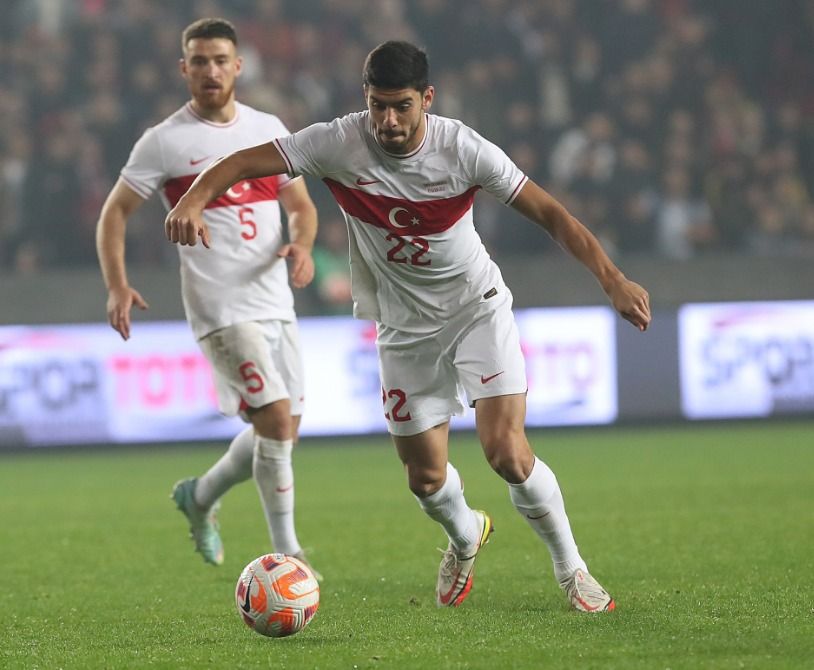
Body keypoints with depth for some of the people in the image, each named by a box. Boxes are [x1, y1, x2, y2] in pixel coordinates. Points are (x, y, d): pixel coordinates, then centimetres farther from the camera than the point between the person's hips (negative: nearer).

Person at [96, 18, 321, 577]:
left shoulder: (269, 130, 10)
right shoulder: (164, 142, -3)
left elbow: (301, 205, 17)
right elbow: (115, 213, 1)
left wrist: (301, 245, -6)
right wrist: (117, 286, -13)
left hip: (278, 305, 6)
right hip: (222, 309, -6)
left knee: (281, 434, 9)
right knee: (276, 418, -17)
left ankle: (200, 496, 35)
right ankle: (286, 552, -6)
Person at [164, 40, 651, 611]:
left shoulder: (462, 149, -21)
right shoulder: (340, 144, -19)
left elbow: (549, 211, -18)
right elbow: (246, 161, -20)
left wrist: (613, 279, -29)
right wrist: (194, 200, -42)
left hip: (477, 307, -2)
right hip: (405, 325, 2)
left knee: (506, 452, -18)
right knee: (426, 478, 7)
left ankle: (571, 569, 5)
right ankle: (465, 536, 44)